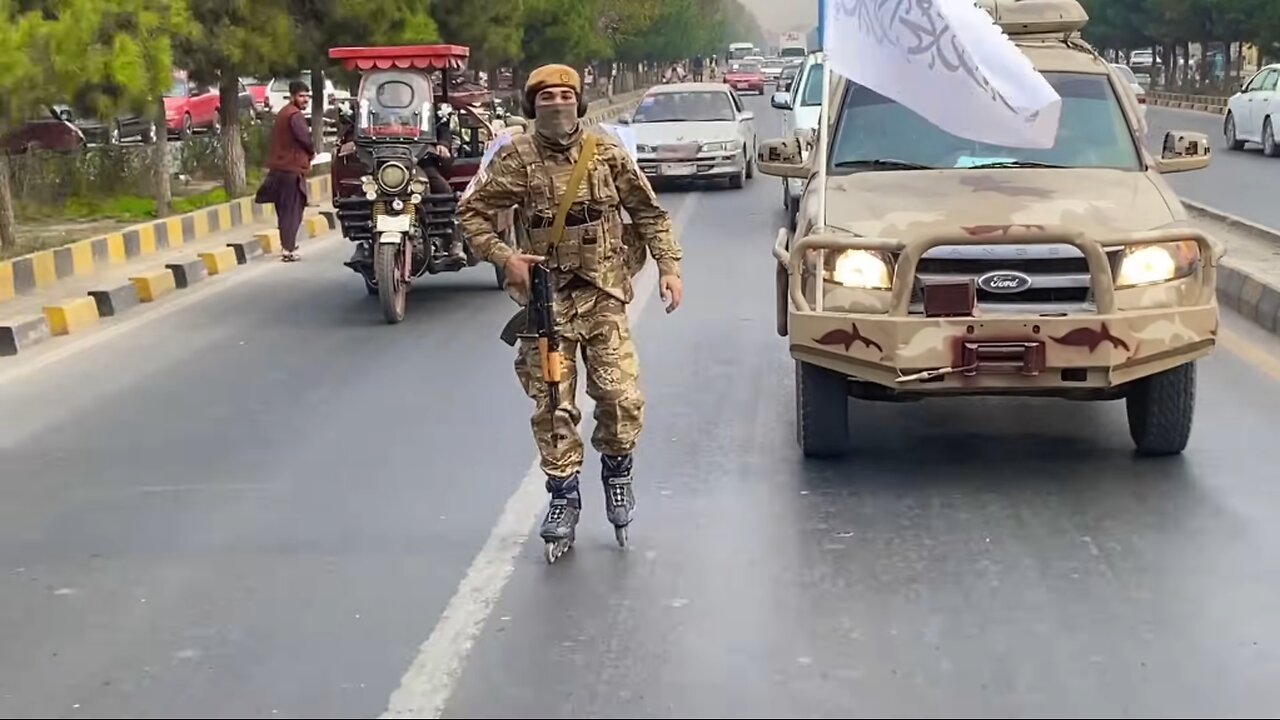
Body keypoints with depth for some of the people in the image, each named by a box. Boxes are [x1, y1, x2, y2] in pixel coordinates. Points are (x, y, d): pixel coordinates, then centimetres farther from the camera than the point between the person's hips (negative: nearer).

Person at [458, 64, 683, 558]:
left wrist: (668, 265, 1)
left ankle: (616, 469, 23)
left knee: (622, 396, -5)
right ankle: (563, 496, 15)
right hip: (546, 298, -1)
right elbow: (473, 214, 1)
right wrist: (505, 258, -12)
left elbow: (648, 211, 10)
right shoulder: (517, 159, -3)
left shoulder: (606, 152, 2)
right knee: (553, 406, 1)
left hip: (603, 296, 1)